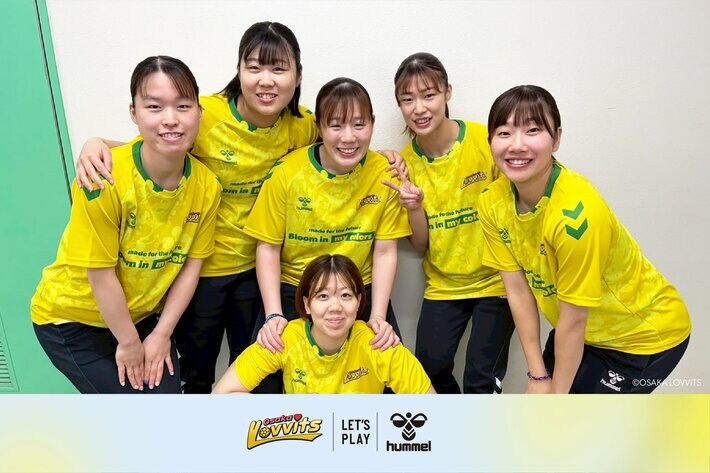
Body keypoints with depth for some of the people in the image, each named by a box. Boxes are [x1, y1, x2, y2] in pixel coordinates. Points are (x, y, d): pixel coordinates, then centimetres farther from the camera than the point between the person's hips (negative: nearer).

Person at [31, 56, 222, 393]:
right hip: (71, 319, -4)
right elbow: (101, 273, -22)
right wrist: (128, 342, -12)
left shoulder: (206, 185, -14)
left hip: (140, 314, 4)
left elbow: (191, 265, -6)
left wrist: (162, 334, -5)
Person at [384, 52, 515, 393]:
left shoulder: (485, 141, -15)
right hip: (444, 285, 3)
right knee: (429, 368, 0)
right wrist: (413, 207, -20)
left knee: (480, 381, -2)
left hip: (495, 279, -2)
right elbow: (420, 243, 0)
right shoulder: (405, 162, -5)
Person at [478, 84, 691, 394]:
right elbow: (518, 292, -9)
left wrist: (557, 393, -12)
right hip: (584, 330, 5)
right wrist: (538, 375, -5)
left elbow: (572, 320, -24)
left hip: (645, 334, -5)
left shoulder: (575, 214, -34)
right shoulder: (492, 203, -15)